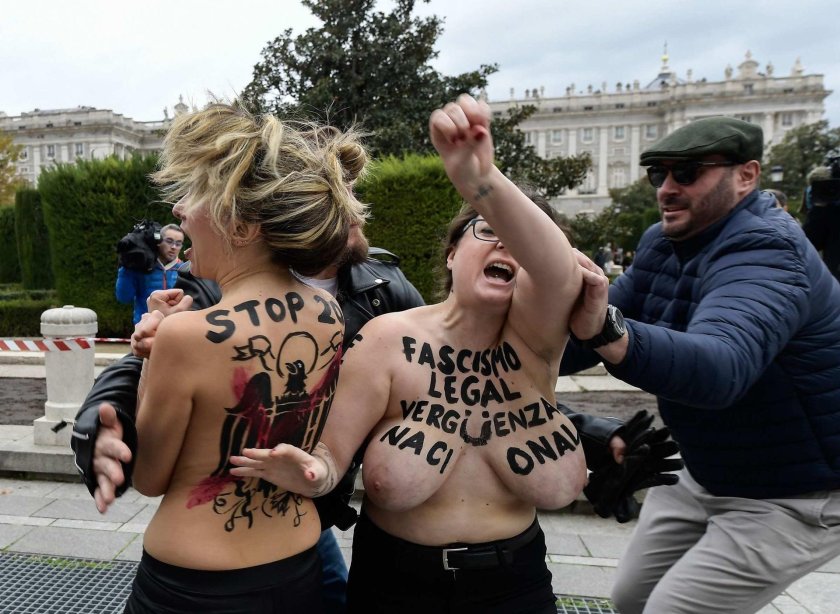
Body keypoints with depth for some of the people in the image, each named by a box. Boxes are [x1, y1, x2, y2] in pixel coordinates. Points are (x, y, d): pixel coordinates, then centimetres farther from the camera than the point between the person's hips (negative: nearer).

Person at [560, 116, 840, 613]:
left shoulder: (764, 254, -27)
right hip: (706, 476, 8)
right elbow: (608, 324, -1)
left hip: (793, 498, -8)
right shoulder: (662, 244, 0)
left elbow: (721, 368, -46)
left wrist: (606, 331, -62)